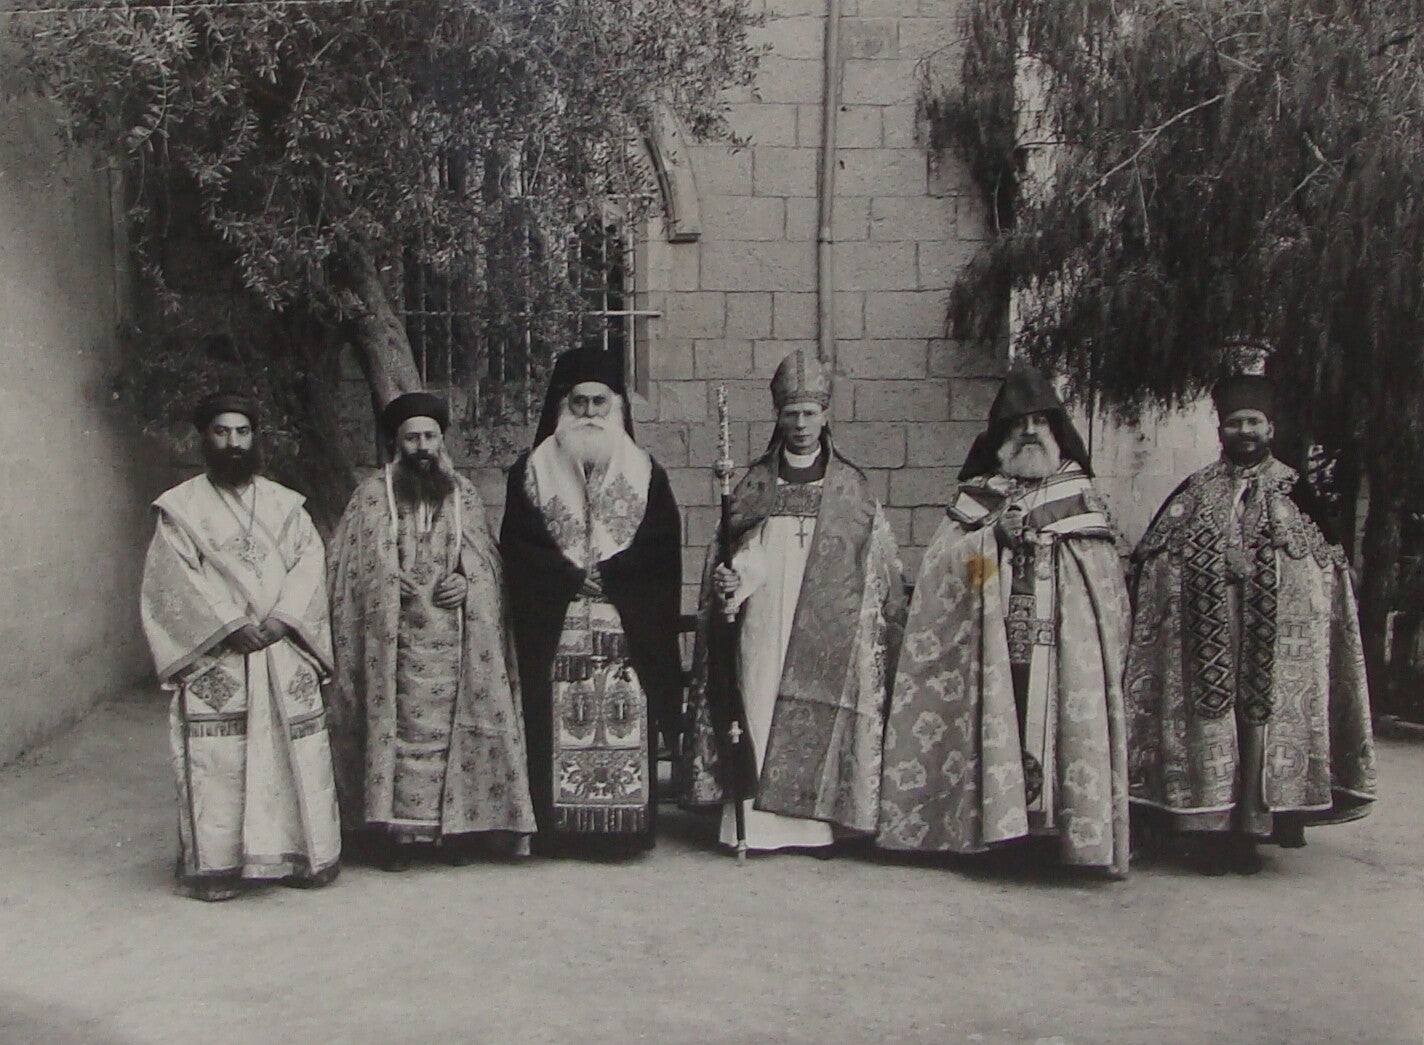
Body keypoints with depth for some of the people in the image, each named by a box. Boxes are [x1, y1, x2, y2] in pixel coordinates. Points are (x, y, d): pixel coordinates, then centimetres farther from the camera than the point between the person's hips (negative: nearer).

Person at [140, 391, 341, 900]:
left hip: (284, 654, 3)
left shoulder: (285, 504, 15)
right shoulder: (181, 507, 6)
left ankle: (301, 854, 11)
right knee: (216, 762, -6)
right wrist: (231, 625, -15)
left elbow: (310, 563, 5)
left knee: (297, 754, 1)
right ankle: (215, 863, 3)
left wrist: (281, 618, -12)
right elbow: (176, 579, -4)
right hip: (214, 657, -2)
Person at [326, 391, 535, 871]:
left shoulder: (464, 494, 14)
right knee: (397, 728, -5)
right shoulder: (372, 495, 8)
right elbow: (349, 563, 5)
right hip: (395, 642, -1)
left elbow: (488, 558, 15)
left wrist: (467, 582, -5)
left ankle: (456, 829, 7)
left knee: (453, 728, -1)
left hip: (455, 643, 2)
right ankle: (396, 831, 0)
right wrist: (390, 582, -10)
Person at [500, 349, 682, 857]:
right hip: (554, 629, 0)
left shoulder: (645, 471, 10)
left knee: (626, 723, -3)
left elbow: (663, 548, 3)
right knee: (559, 726, -3)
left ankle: (627, 826, 7)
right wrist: (570, 574, -10)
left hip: (629, 625, 1)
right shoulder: (532, 471, 8)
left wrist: (607, 573, -9)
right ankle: (559, 829, 6)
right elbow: (515, 546, 2)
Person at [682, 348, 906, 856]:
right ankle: (753, 819, 3)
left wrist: (889, 620, 2)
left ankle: (813, 822, 4)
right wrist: (733, 577, -14)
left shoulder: (852, 488, 8)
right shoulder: (754, 483, 12)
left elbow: (879, 565, 8)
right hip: (763, 622, 1)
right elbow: (744, 551, 6)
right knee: (757, 712, -3)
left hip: (826, 628, -1)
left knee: (818, 721, -3)